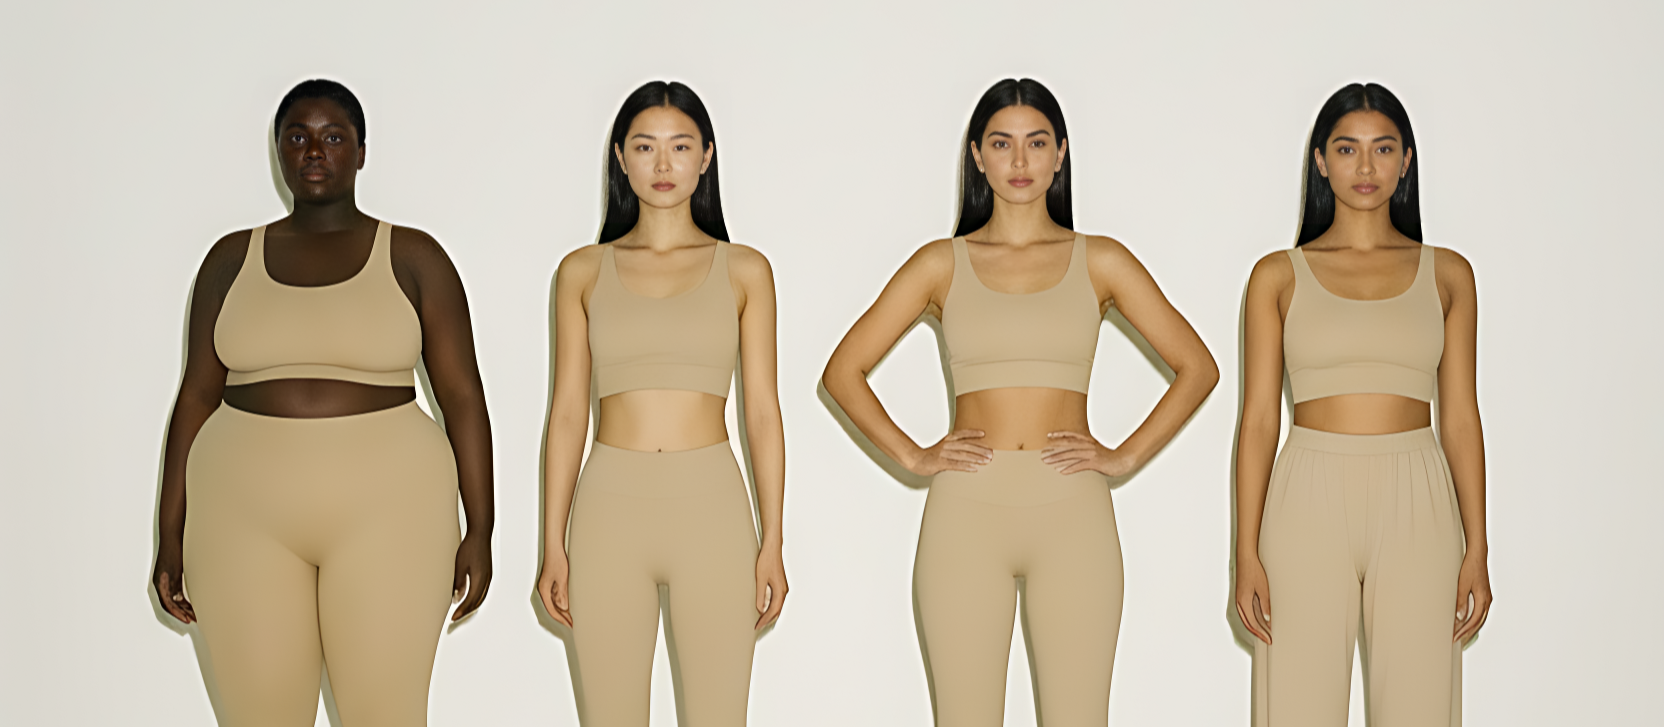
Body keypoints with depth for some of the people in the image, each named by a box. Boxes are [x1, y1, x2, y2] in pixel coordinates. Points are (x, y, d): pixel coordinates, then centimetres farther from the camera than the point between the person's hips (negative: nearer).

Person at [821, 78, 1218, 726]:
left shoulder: (1100, 262, 8)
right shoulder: (943, 264, 8)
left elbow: (1197, 367, 10)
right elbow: (843, 370, 9)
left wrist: (1126, 456, 2)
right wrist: (912, 456, 0)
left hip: (1072, 513, 0)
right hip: (968, 510, 0)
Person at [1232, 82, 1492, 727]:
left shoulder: (1446, 274, 9)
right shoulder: (1279, 276, 5)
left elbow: (1461, 418, 8)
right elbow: (1258, 419, 3)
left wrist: (1476, 550, 3)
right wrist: (1247, 554, -3)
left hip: (1416, 507, 1)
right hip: (1310, 504, -1)